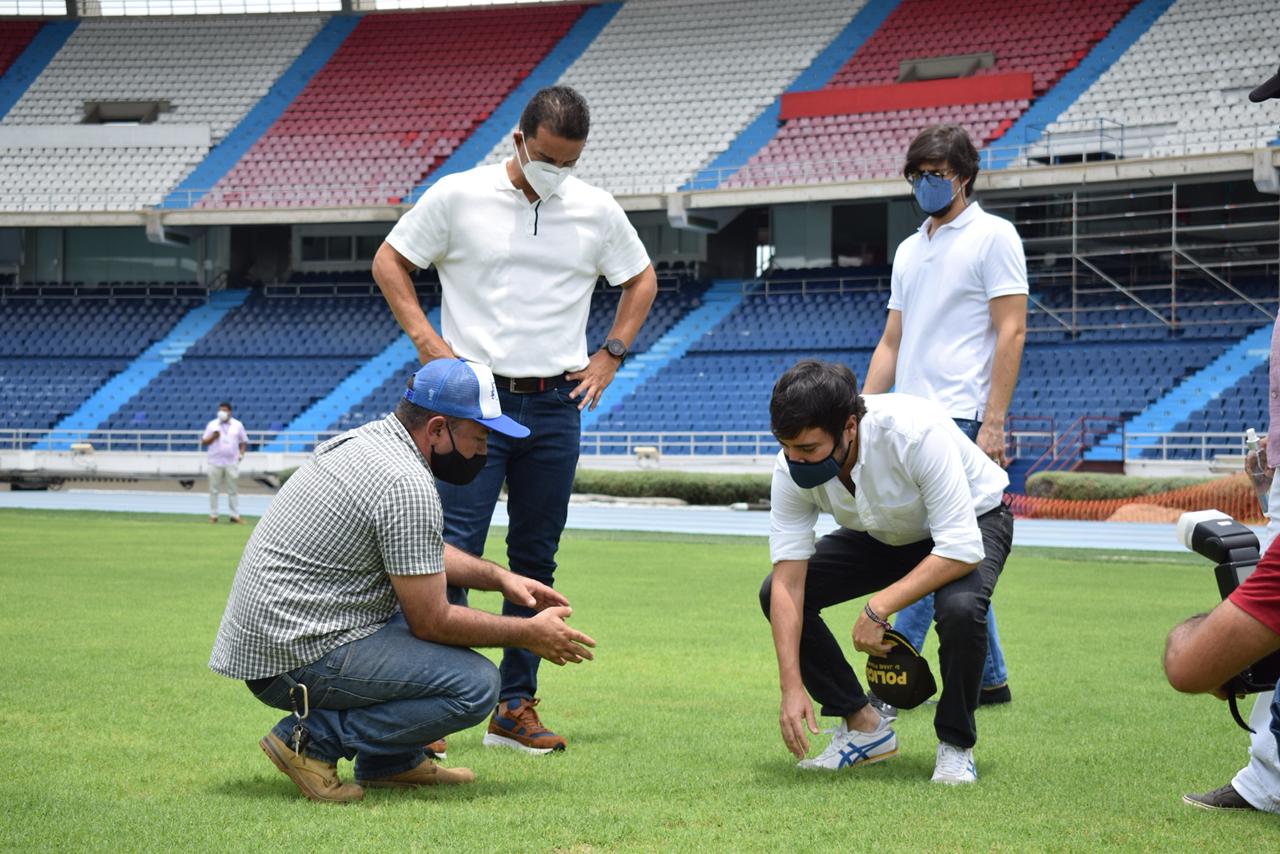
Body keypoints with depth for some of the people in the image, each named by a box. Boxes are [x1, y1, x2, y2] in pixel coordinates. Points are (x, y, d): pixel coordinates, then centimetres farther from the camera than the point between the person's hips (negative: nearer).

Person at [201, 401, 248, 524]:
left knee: (233, 490, 1)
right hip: (215, 462, 0)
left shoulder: (237, 425, 8)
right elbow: (203, 442, 7)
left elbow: (243, 441, 14)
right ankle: (213, 516, 6)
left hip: (232, 462, 0)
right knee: (214, 489, 1)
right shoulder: (212, 425, 6)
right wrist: (213, 437, -11)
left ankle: (235, 516, 5)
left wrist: (241, 453, -2)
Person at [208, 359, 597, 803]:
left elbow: (420, 550, 27)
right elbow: (431, 623, -15)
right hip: (296, 662, -10)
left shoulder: (367, 439, 11)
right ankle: (313, 738, -9)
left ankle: (392, 761, 19)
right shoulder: (407, 485, -19)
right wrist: (528, 635, -3)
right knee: (476, 684, -16)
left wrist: (499, 576, 16)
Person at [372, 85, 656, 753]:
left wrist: (611, 354, 9)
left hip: (556, 406, 4)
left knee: (536, 560, 7)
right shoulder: (458, 196, -3)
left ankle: (514, 710, 14)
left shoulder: (598, 211, 6)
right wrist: (426, 341, -5)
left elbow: (640, 279, 21)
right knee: (454, 551, -10)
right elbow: (389, 261, 5)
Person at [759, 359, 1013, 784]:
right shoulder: (793, 468, -25)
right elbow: (788, 581, -24)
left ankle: (955, 744, -11)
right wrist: (792, 688, -32)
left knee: (960, 606, -37)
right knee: (776, 594, -14)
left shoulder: (916, 432, -40)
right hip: (885, 534, 5)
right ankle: (863, 727, 1)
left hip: (974, 517, -5)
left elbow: (961, 550, -39)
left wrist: (879, 607, -42)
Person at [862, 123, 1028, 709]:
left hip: (959, 420, -7)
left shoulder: (993, 237, -2)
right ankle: (990, 679, 15)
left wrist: (993, 424, -16)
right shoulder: (910, 249, 19)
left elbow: (1011, 333, -8)